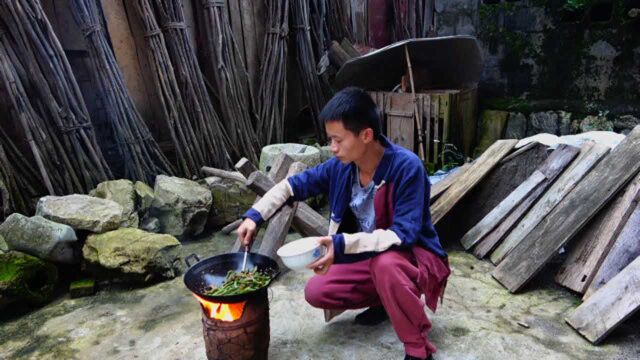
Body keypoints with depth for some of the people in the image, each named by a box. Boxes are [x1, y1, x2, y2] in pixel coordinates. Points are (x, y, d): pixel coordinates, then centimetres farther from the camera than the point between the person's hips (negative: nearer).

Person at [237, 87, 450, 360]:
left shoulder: (406, 167, -28)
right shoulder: (340, 167, -10)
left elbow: (403, 234, -33)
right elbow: (293, 185, 0)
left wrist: (343, 244, -43)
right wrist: (254, 216, -13)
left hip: (412, 255, -6)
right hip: (368, 257, 6)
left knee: (386, 264, -39)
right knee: (316, 293, -7)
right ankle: (388, 300, 14)